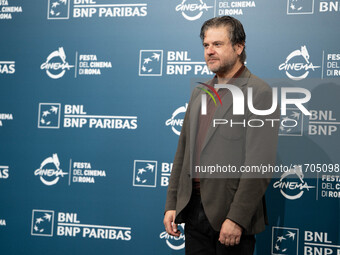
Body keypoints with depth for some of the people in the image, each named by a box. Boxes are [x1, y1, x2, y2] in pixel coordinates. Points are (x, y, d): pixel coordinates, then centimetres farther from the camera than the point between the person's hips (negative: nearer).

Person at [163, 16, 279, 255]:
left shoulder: (260, 93, -9)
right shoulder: (200, 93, 14)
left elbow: (260, 163, -16)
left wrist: (236, 218, -20)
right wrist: (171, 205, 9)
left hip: (230, 212, -6)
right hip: (193, 210, 6)